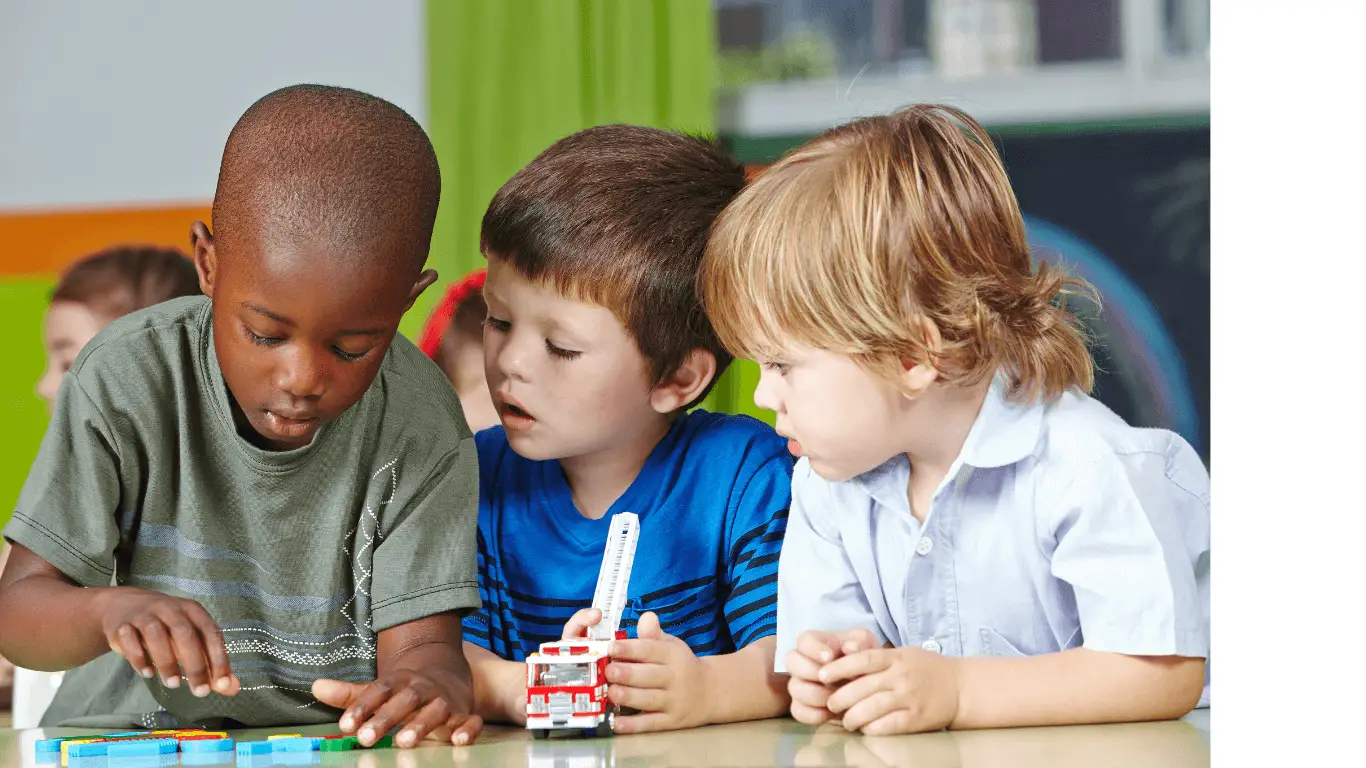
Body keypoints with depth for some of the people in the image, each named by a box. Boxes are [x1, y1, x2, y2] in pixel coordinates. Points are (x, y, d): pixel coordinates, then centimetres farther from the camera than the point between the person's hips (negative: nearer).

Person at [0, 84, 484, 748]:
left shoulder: (419, 425, -12)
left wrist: (429, 683, -40)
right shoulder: (128, 379, -14)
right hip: (134, 753, 0)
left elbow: (422, 641, -15)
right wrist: (108, 610, -36)